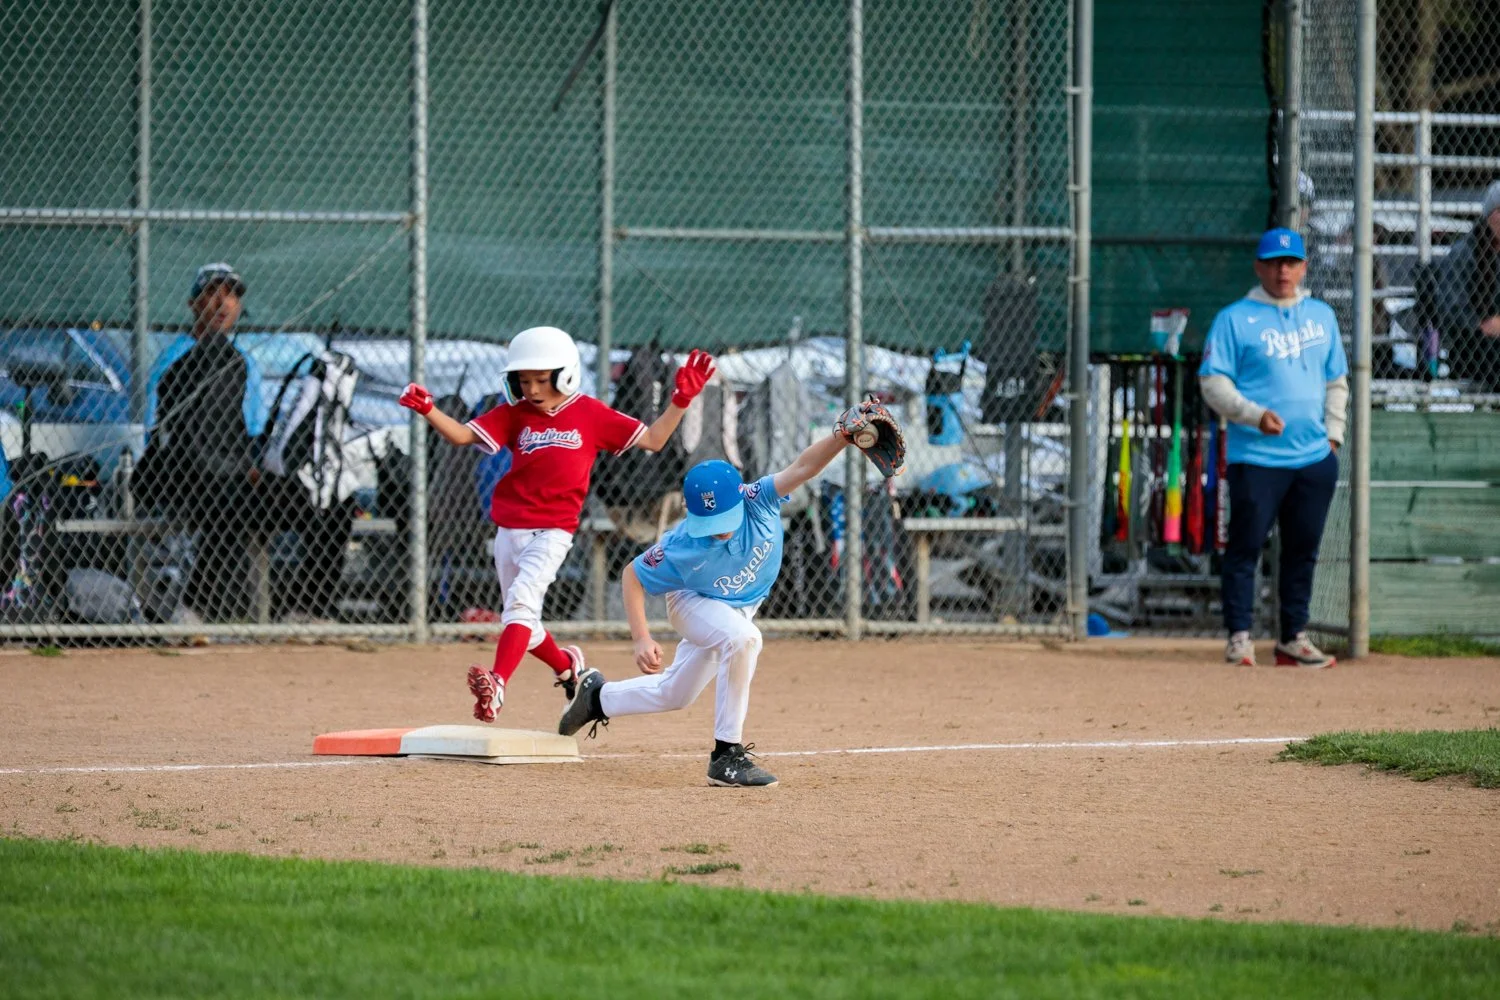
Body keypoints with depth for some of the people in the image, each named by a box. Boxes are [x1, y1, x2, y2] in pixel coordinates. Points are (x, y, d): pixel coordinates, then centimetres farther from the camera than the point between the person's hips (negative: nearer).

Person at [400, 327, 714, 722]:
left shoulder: (590, 414, 0)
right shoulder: (514, 415, 4)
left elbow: (653, 440, 5)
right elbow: (461, 435, -5)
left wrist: (682, 399, -7)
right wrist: (426, 409, -21)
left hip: (553, 532, -4)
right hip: (509, 530, 4)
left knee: (522, 598, -28)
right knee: (521, 623, 15)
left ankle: (497, 685, -41)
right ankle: (566, 664, 45)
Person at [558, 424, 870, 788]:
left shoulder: (758, 503, -32)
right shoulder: (682, 548, -35)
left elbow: (805, 467, -44)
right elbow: (632, 576, -21)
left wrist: (841, 438, -61)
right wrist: (641, 638, -31)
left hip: (741, 607, 5)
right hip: (692, 604, -5)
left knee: (673, 694, 18)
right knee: (742, 637, -37)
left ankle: (598, 696, 45)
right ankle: (727, 756, -29)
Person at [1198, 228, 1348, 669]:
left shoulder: (1321, 316, 15)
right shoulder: (1235, 319, -1)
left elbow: (1336, 380, 22)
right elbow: (1213, 383, -5)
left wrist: (1333, 433, 9)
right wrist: (1255, 415, -18)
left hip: (1315, 457, 5)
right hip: (1256, 458, -5)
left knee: (1303, 550, 8)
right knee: (1245, 546, -5)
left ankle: (1293, 639, 15)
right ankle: (1238, 637, -2)